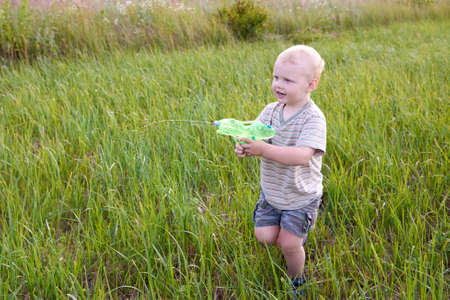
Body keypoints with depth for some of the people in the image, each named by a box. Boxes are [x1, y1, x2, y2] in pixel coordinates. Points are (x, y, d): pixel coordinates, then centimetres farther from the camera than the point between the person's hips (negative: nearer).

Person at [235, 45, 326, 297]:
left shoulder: (313, 118, -23)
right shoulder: (271, 111, -4)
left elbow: (302, 156, -36)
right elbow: (254, 135, -7)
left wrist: (264, 150, -44)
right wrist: (244, 147, -33)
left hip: (301, 195, -5)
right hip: (271, 191, 5)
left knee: (289, 243, -4)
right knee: (265, 236, 0)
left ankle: (296, 281, 28)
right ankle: (298, 236, 34)